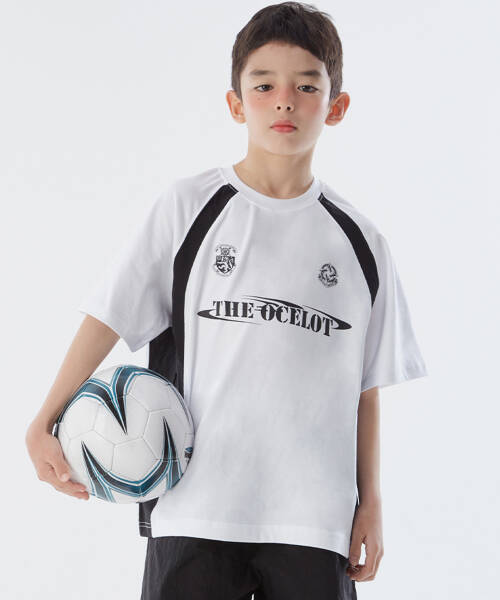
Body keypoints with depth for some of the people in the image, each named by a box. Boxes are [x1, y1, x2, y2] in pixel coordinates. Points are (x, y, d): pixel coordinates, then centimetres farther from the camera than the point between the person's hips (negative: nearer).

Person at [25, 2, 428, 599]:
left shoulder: (358, 241, 8)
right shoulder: (187, 207, 3)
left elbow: (366, 386, 11)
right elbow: (107, 317, 2)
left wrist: (370, 501, 9)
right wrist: (44, 425, -5)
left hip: (314, 518, 2)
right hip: (196, 509, -1)